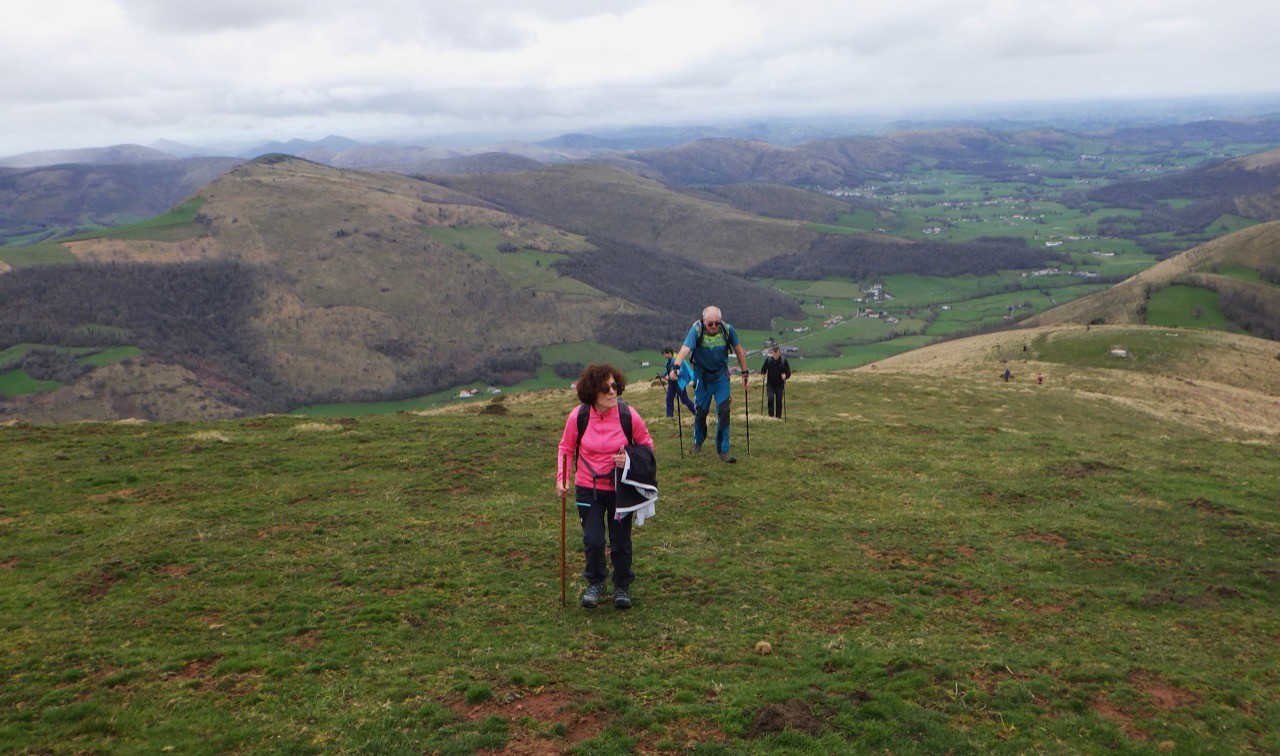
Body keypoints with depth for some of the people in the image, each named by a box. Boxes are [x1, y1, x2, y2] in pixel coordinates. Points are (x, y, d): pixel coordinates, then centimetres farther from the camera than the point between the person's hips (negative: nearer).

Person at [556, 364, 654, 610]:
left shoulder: (628, 415, -14)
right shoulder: (578, 416, -12)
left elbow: (647, 444, 1)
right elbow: (566, 448, 4)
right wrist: (561, 478, -6)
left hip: (621, 489, 0)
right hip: (588, 489, 0)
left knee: (620, 542, 8)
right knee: (593, 540, -5)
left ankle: (622, 587, 33)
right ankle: (595, 584, 24)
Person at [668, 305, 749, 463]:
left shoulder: (728, 330, -15)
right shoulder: (696, 330, -22)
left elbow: (738, 351, 0)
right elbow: (685, 349, -36)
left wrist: (745, 373, 4)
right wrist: (675, 367, -52)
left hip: (721, 377, 1)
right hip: (702, 377, -1)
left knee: (723, 412, -8)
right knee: (700, 412, 9)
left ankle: (723, 450, 1)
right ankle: (698, 441, 37)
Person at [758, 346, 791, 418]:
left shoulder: (783, 360, -9)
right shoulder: (768, 359, -6)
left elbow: (788, 373, -5)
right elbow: (763, 369, 6)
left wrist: (785, 376, -27)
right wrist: (763, 374, -15)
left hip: (780, 385, 0)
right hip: (770, 384, 0)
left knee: (779, 401, 3)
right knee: (770, 398, -15)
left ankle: (778, 417, 15)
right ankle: (771, 415, -6)